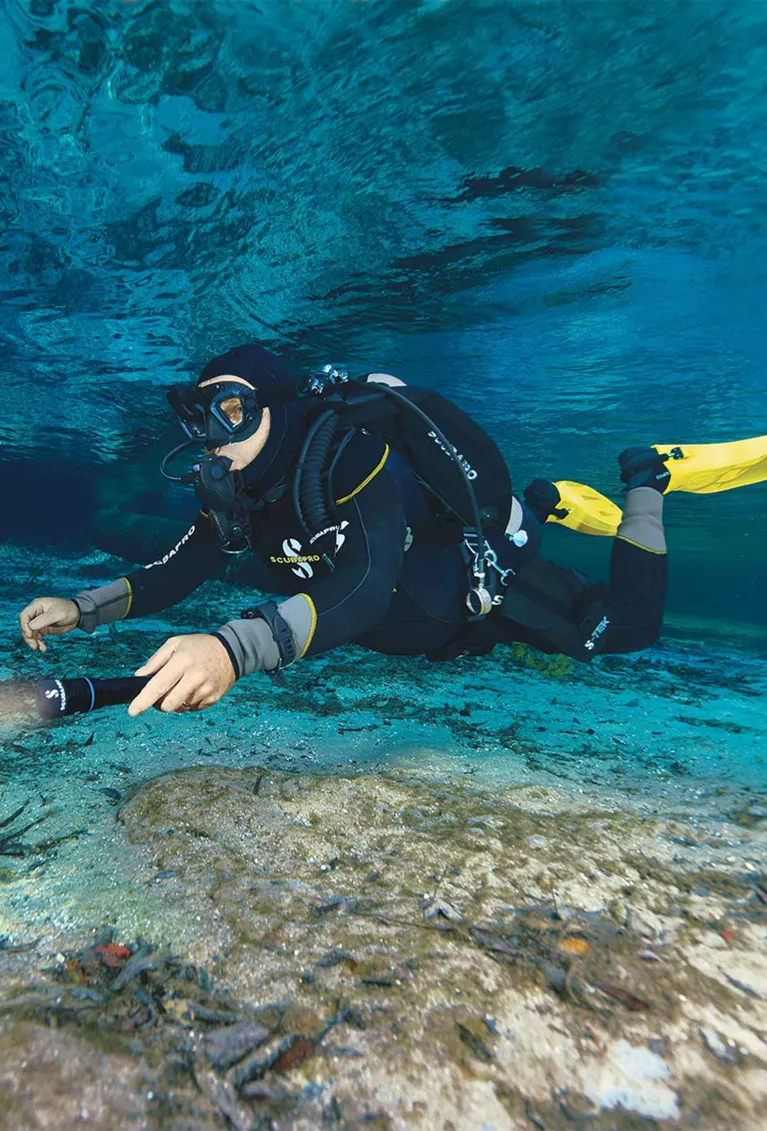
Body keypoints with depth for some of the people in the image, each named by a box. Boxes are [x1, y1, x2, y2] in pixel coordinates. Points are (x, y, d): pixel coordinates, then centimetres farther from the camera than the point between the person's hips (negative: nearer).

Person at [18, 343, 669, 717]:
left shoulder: (351, 453, -38)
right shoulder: (237, 490, -14)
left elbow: (367, 587, -52)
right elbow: (178, 570, -7)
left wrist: (235, 648, -66)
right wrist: (84, 609, -22)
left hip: (486, 581, -7)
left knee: (627, 626, -4)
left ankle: (642, 484, 20)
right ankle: (538, 507, 46)